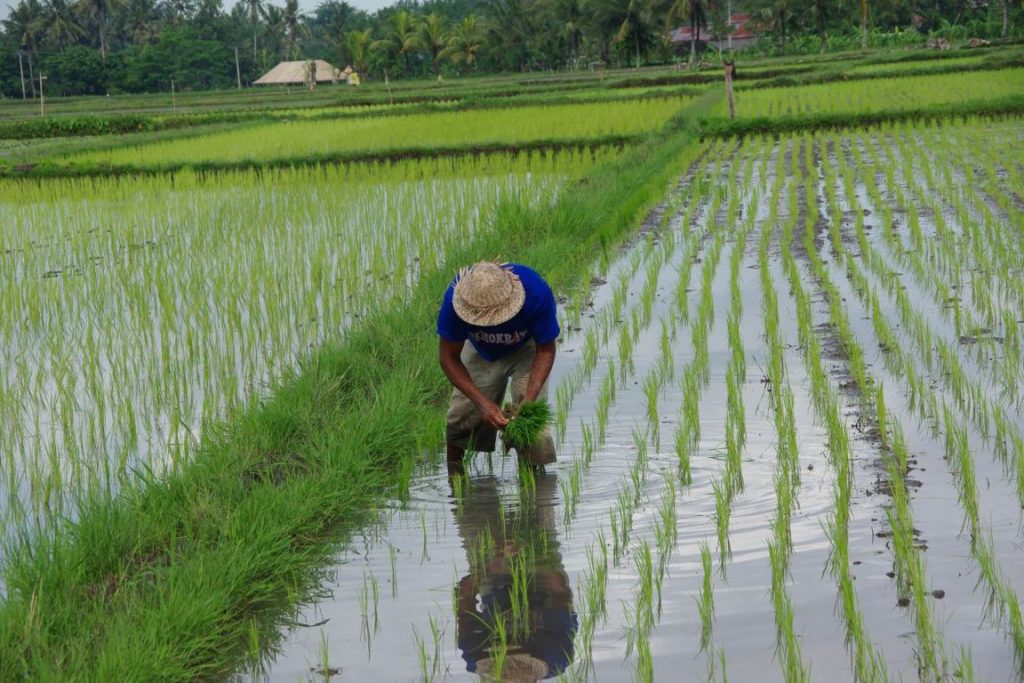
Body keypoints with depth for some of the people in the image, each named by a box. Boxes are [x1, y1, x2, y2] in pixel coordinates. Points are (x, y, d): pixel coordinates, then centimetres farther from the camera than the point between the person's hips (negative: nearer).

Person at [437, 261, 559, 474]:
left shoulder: (537, 292, -40)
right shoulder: (455, 298, -37)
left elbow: (545, 350, -25)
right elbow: (449, 357, -25)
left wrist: (528, 401, -38)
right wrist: (483, 402, -36)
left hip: (526, 349, -1)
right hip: (480, 352, 1)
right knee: (461, 418, -5)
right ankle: (454, 478, 21)